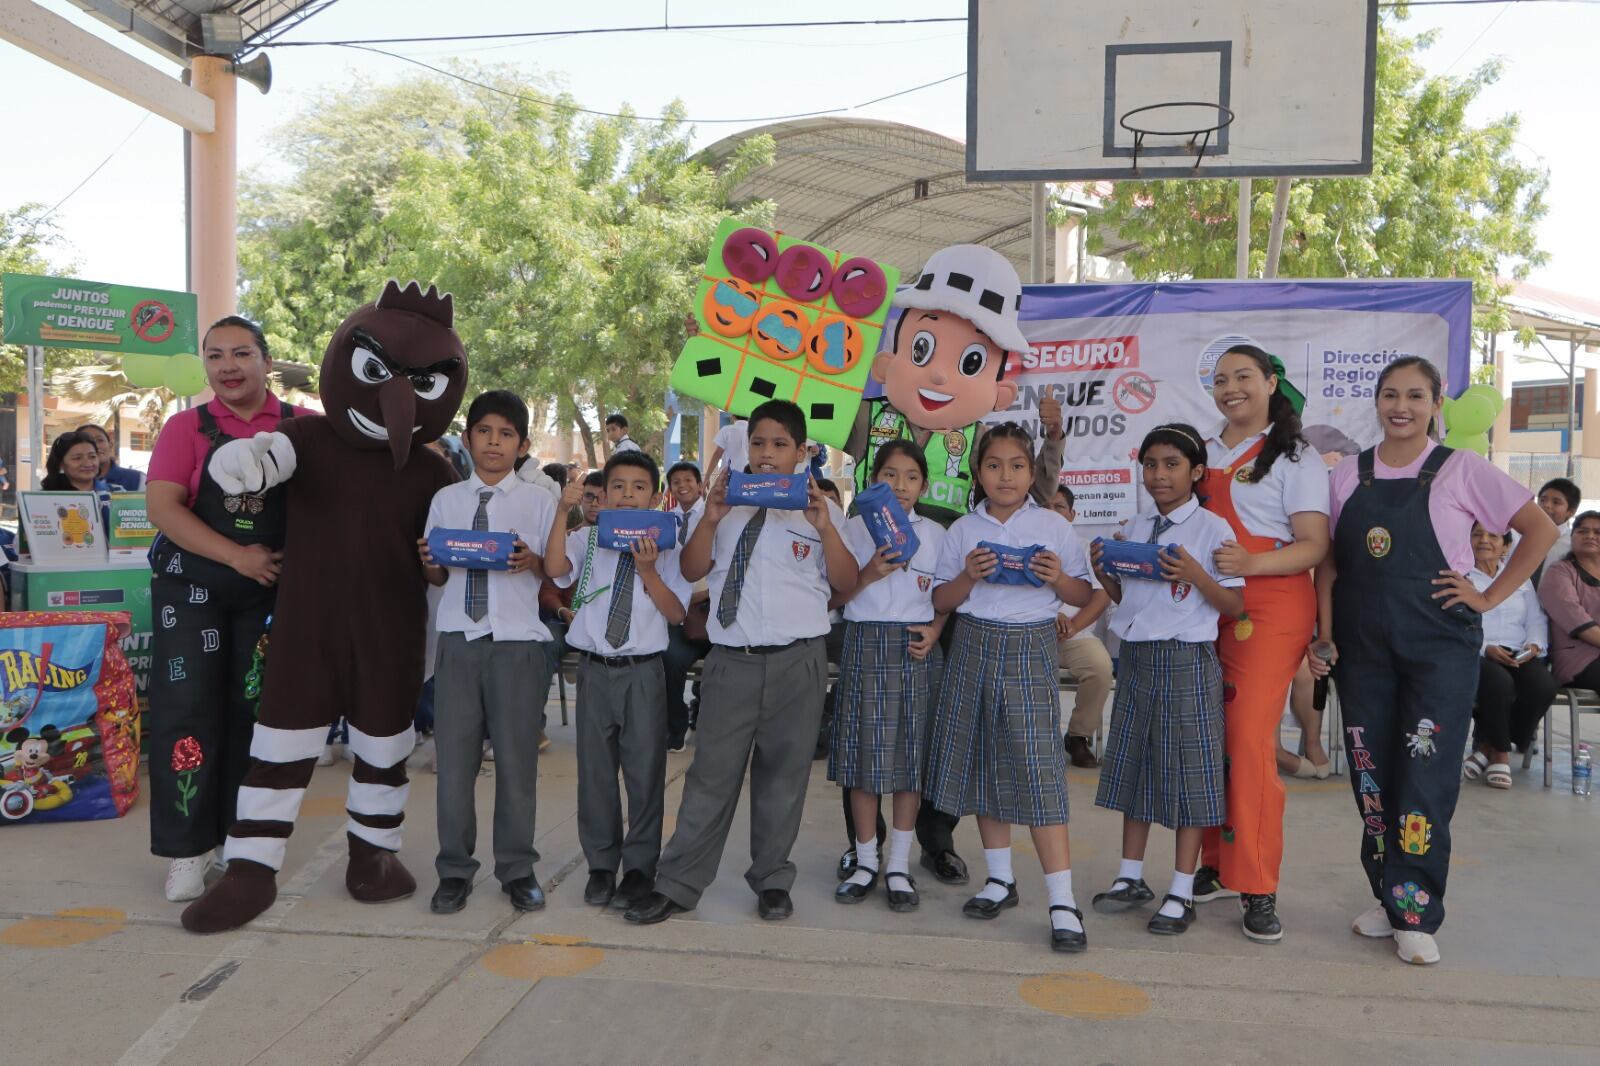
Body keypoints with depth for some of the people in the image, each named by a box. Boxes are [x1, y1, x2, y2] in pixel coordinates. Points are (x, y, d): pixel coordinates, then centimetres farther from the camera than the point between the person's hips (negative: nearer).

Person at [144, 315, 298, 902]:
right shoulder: (187, 427, 0)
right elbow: (162, 506, -9)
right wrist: (236, 555, -19)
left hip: (270, 589, 1)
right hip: (191, 585, 0)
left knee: (255, 708, 8)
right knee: (187, 709, -1)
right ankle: (187, 849, 8)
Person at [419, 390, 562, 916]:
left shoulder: (539, 503, 3)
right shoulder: (446, 500, 10)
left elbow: (559, 572, -1)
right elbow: (436, 577, 12)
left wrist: (533, 561, -19)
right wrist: (429, 563, -8)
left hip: (518, 642, -2)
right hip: (458, 638, 2)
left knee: (517, 758, 4)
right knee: (454, 758, 5)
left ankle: (517, 869, 19)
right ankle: (454, 870, 19)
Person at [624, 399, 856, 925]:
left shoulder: (820, 508, 5)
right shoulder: (726, 502, 10)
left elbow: (845, 583, 0)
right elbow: (692, 570, 6)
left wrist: (824, 527, -14)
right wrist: (709, 519, -10)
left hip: (797, 660, 0)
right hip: (732, 659, 1)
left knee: (783, 774, 9)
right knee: (711, 773, 3)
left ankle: (772, 880, 25)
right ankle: (677, 884, 12)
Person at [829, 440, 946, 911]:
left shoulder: (936, 534, 8)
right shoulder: (856, 529, 4)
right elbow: (835, 597, 2)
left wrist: (934, 630, -7)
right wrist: (868, 575, -14)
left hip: (917, 647, 1)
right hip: (866, 645, -1)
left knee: (911, 756, 3)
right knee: (864, 754, 1)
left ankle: (899, 865, 15)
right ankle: (865, 861, 17)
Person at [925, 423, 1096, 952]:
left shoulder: (1053, 526, 4)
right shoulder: (963, 530, 8)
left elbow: (1083, 596, 7)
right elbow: (941, 602, 6)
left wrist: (1058, 579, -14)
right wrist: (968, 577, -12)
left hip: (1031, 649, -3)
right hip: (974, 648, 3)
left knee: (1038, 767, -10)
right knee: (983, 760, 8)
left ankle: (1063, 901, -6)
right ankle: (1001, 878, 25)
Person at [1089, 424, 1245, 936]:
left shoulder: (1212, 528, -6)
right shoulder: (1136, 529, 11)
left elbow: (1235, 606, -7)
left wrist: (1194, 574, -21)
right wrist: (1103, 572, 0)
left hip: (1188, 660, -6)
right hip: (1136, 657, 6)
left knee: (1188, 769, 0)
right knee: (1133, 764, 12)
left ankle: (1182, 892, 10)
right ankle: (1131, 877, 26)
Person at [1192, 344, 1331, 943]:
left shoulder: (1296, 458, 1)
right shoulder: (1203, 453, 18)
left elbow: (1314, 546, -8)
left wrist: (1252, 563, -26)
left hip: (1270, 607, -5)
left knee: (1250, 740, -12)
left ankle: (1257, 889, -4)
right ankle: (1215, 864, 18)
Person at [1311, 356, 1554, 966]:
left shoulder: (1460, 470, -1)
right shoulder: (1348, 476, 8)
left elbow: (1540, 529, 2)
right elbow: (1331, 563, 9)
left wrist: (1489, 598, -4)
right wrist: (1325, 636, 1)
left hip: (1440, 647, -3)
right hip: (1363, 647, 4)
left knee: (1425, 781, -5)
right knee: (1370, 777, 7)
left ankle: (1416, 915, 6)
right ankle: (1388, 898, 21)